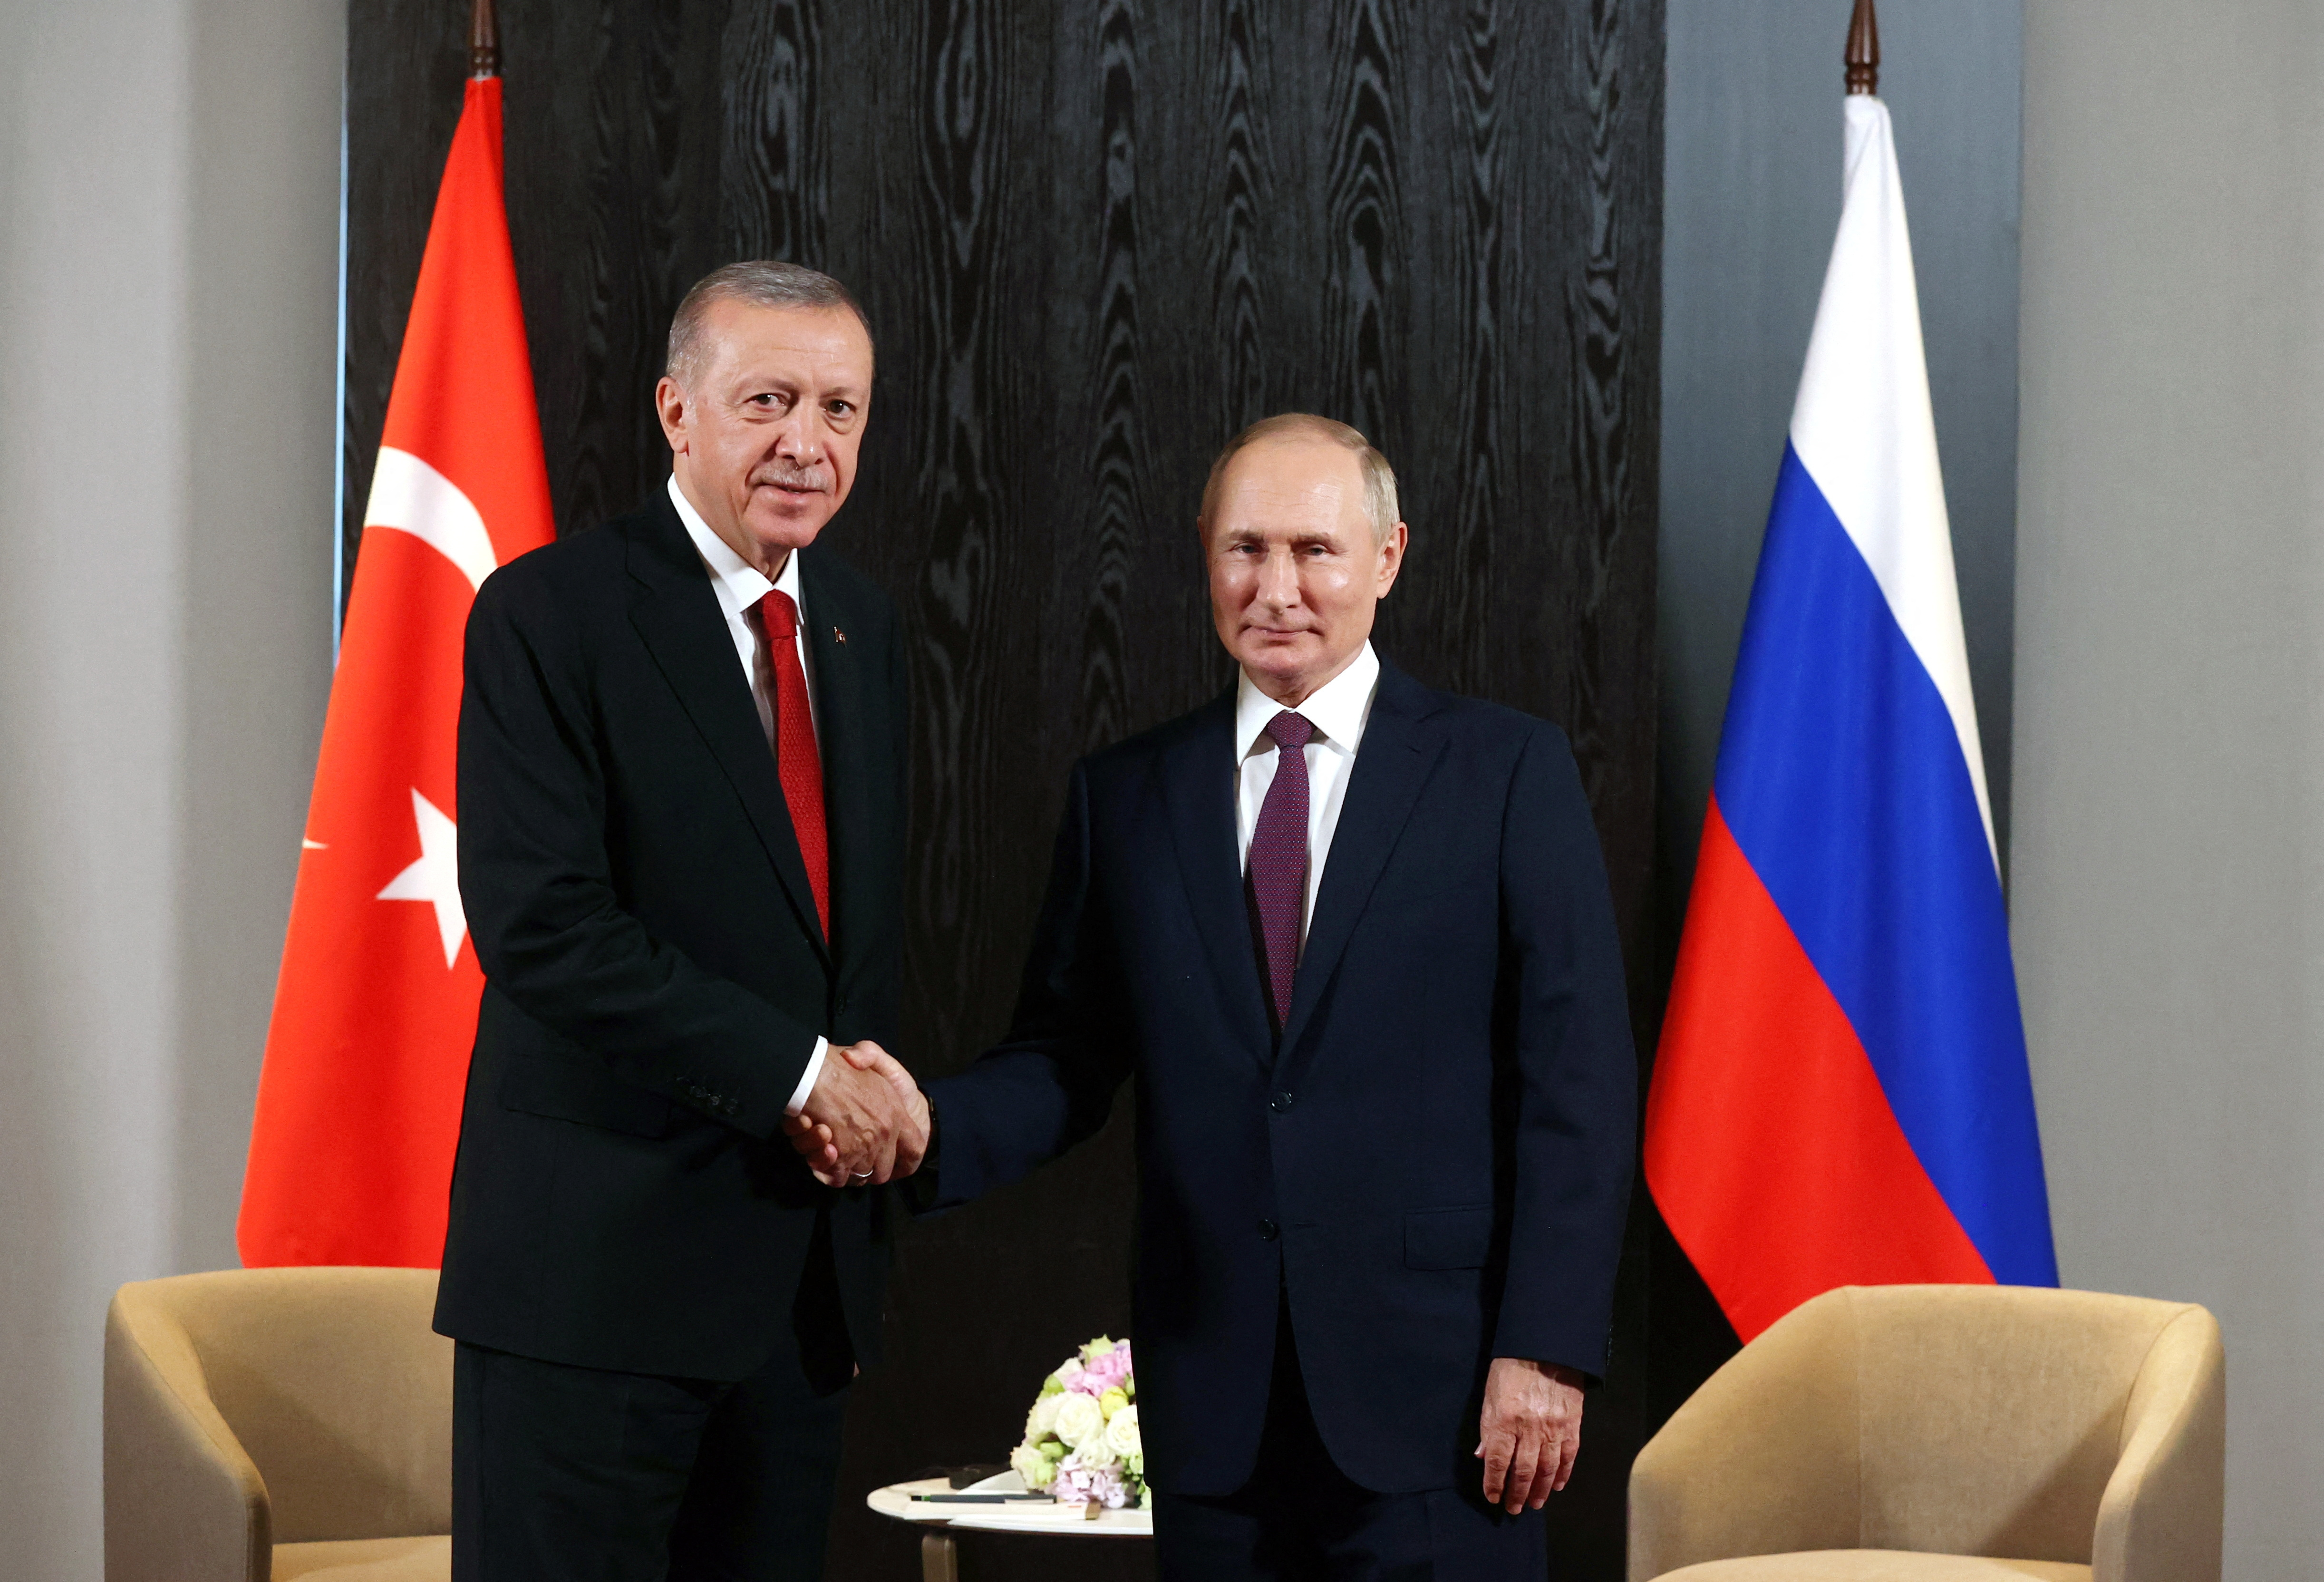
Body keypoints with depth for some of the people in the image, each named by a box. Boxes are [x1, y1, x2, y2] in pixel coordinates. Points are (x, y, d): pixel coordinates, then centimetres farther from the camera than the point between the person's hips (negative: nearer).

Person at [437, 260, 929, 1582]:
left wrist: (876, 1095, 1)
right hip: (601, 1262, -6)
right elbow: (541, 926, -18)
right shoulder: (549, 616, -8)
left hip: (805, 1267, 6)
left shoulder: (862, 629, 14)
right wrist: (799, 1071, -17)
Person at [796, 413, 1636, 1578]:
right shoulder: (1125, 796, 11)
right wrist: (931, 1124, -11)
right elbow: (1069, 1058, 10)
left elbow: (1576, 1079, -3)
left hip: (1439, 1395, -2)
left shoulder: (1508, 773, 2)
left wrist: (1546, 1350, -10)